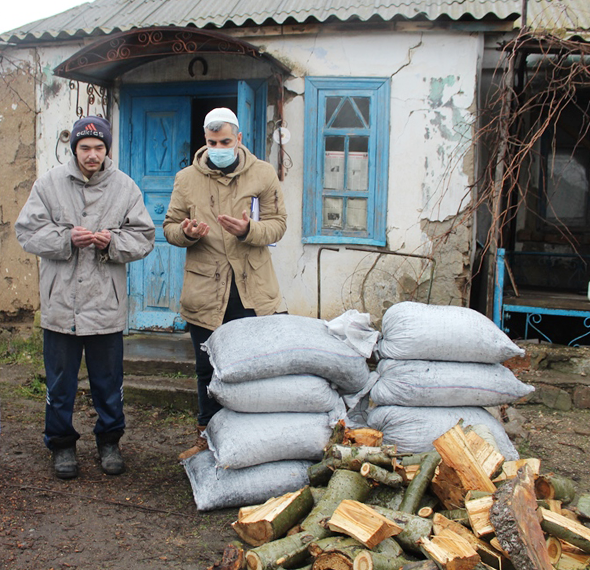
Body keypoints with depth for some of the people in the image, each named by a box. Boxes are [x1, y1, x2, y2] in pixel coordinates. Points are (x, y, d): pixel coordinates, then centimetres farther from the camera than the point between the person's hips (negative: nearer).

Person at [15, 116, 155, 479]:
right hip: (60, 303, 0)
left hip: (107, 303, 0)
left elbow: (143, 237, 2)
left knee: (109, 381, 11)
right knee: (60, 382, 10)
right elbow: (27, 231, -1)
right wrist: (66, 238, -17)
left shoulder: (125, 187, 3)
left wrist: (111, 242, -16)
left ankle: (109, 441, 30)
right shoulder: (50, 184, 1)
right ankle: (62, 444, 27)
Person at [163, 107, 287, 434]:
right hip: (205, 293, 1)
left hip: (253, 291, -1)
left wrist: (248, 230, -21)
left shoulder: (263, 175, 4)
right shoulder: (187, 179, 7)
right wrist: (186, 233, -14)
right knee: (208, 370, 12)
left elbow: (277, 224, 0)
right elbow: (170, 227, 10)